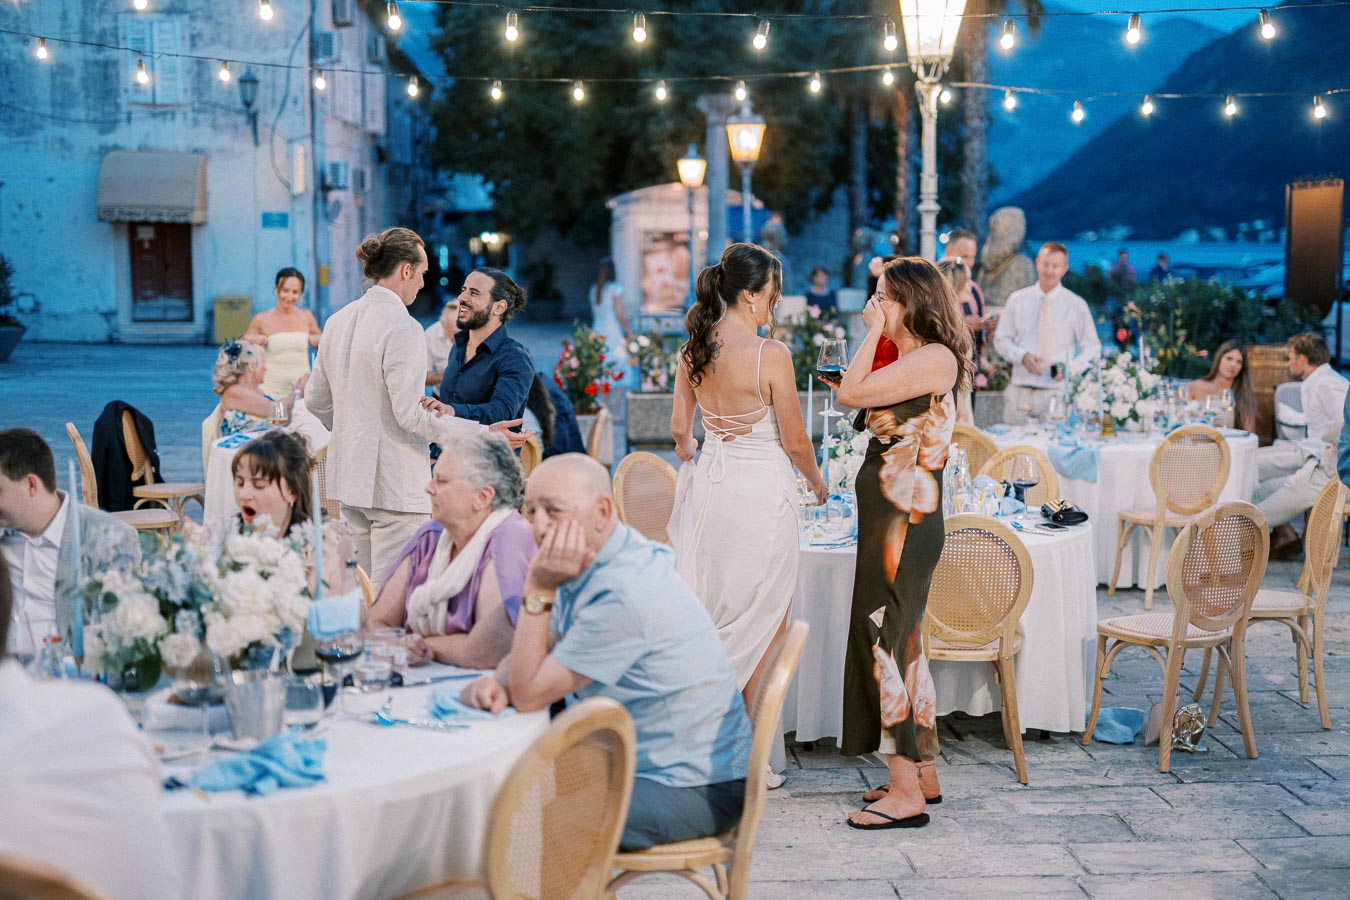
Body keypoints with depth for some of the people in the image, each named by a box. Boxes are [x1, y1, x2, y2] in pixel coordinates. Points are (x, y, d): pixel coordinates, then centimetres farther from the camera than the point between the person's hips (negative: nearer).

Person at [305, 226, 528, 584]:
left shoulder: (339, 320, 10)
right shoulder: (402, 327, -15)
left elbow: (316, 400, 17)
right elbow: (410, 416, -20)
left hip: (349, 474, 9)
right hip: (394, 482, -9)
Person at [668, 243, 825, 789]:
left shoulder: (693, 351, 2)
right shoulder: (771, 355, -17)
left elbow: (679, 429, 10)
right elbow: (795, 441, -11)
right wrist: (815, 481, 10)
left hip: (709, 483, 6)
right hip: (762, 488, -6)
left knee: (712, 618, 17)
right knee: (760, 625, 7)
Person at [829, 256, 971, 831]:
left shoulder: (934, 357, -14)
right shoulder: (911, 361, 16)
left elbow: (852, 393, -20)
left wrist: (873, 331, -10)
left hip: (904, 519, -10)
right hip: (893, 517, 10)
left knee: (883, 639, -8)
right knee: (901, 642, 15)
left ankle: (906, 793, -5)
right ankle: (922, 774, 24)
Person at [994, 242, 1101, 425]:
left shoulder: (1076, 305, 5)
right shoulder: (1017, 300, 8)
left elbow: (1092, 348, 9)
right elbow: (1001, 340, 11)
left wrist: (1069, 368, -10)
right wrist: (1022, 356, -9)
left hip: (1057, 392, -1)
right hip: (1020, 392, 1)